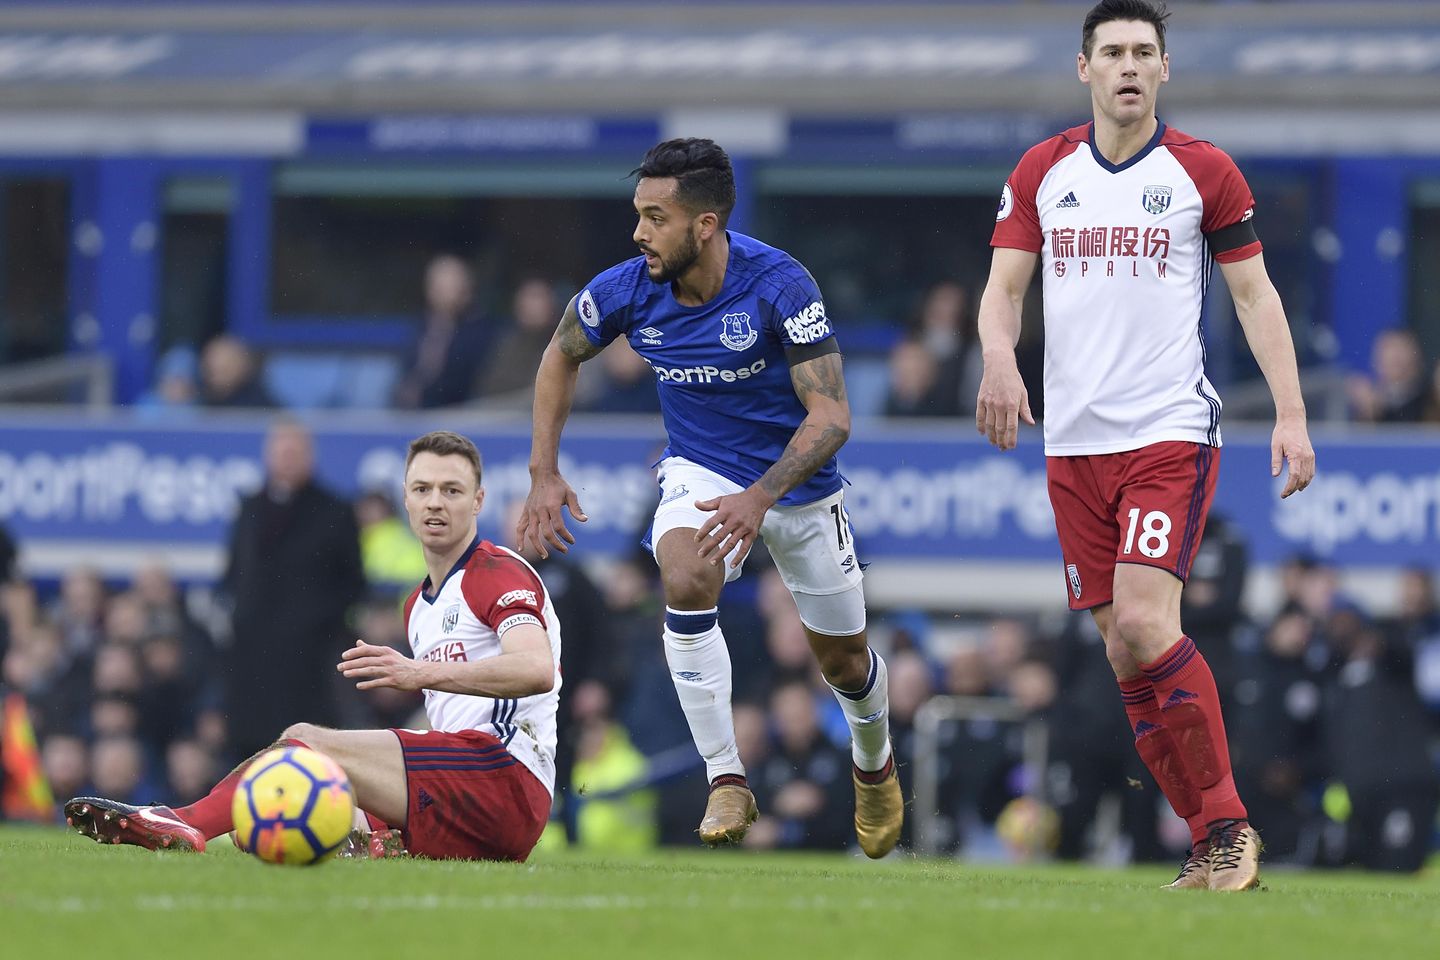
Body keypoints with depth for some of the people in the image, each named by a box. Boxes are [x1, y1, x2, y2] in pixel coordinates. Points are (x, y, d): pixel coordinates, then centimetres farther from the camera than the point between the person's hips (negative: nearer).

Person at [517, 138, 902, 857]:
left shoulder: (779, 285, -29)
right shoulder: (626, 290, -18)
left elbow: (831, 415, -28)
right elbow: (562, 355, 5)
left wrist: (760, 497, -42)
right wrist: (544, 474, -1)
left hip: (797, 478, -1)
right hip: (700, 469, 1)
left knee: (842, 659, 12)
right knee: (686, 582, -32)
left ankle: (874, 763, 48)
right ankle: (726, 782, -24)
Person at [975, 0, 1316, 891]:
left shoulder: (1205, 171, 0)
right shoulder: (1042, 172, 9)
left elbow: (1255, 292, 3)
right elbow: (1004, 286, 7)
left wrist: (1292, 413, -6)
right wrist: (1000, 357, -15)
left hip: (1172, 432, -4)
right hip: (1074, 442, 4)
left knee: (1143, 621, -21)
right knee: (1123, 649, 2)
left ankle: (1228, 825, -11)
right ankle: (1215, 845, 10)